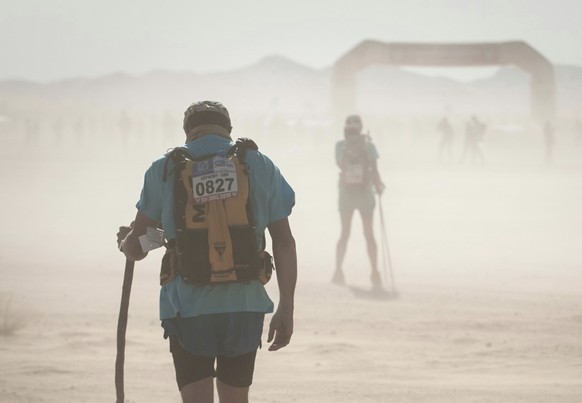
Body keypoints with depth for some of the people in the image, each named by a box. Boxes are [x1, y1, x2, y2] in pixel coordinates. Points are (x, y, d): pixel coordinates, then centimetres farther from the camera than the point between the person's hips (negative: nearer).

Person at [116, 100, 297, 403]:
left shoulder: (164, 170, 2)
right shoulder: (258, 165, 4)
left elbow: (136, 249, 4)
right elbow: (284, 242, 0)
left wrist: (125, 241, 28)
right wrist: (286, 308, 4)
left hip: (188, 307, -1)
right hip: (244, 304, 1)